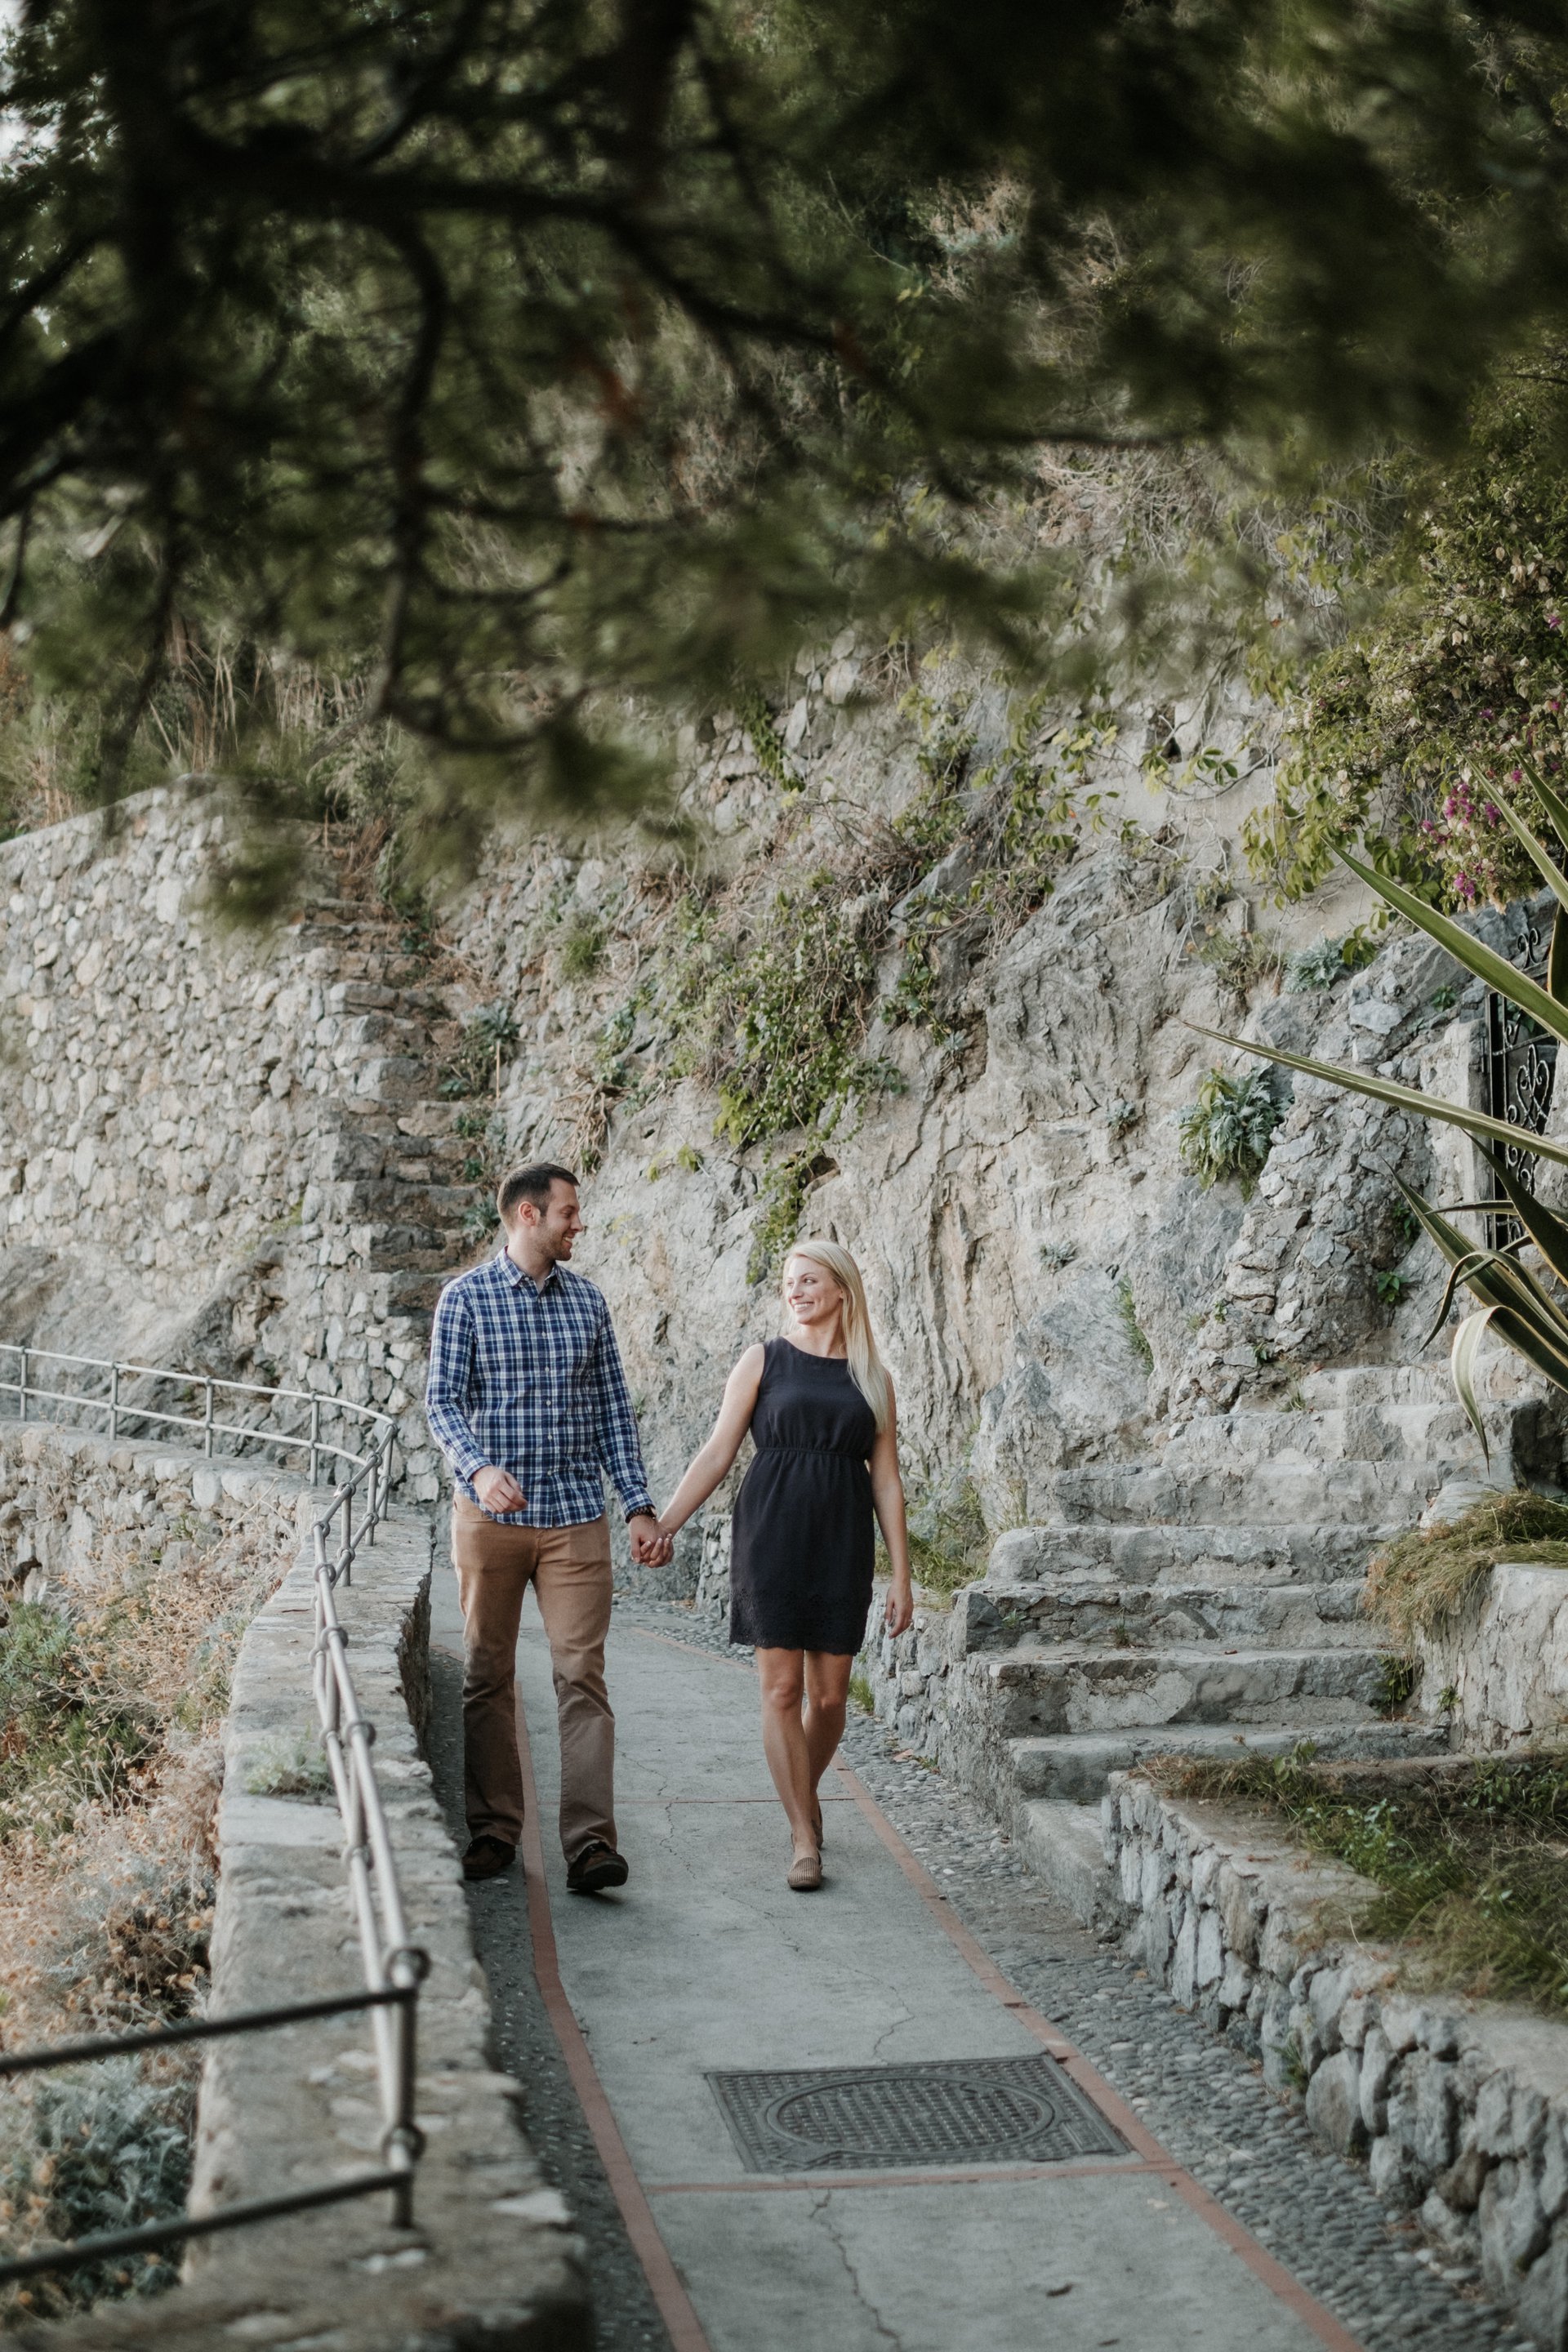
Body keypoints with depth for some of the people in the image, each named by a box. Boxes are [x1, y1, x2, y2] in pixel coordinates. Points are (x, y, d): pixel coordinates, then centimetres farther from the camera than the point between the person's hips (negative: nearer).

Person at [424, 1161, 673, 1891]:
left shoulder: (588, 1301, 10)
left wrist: (639, 1506, 4)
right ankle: (493, 1829, 17)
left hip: (575, 1515, 2)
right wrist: (479, 1469, -24)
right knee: (488, 1675, 6)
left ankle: (590, 1843, -10)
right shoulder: (466, 1297, 1)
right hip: (490, 1516, -2)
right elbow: (442, 1401, -5)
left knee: (581, 1674, -7)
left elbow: (615, 1412, 12)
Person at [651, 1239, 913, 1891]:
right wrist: (664, 1523, -6)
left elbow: (887, 1480, 9)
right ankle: (805, 1839, -1)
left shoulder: (871, 1377, 9)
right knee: (781, 1688, -6)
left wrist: (901, 1577, 5)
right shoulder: (764, 1362, 4)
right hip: (772, 1536, -2)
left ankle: (804, 1794, 33)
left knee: (829, 1694, 4)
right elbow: (717, 1454, 3)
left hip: (841, 1543, 2)